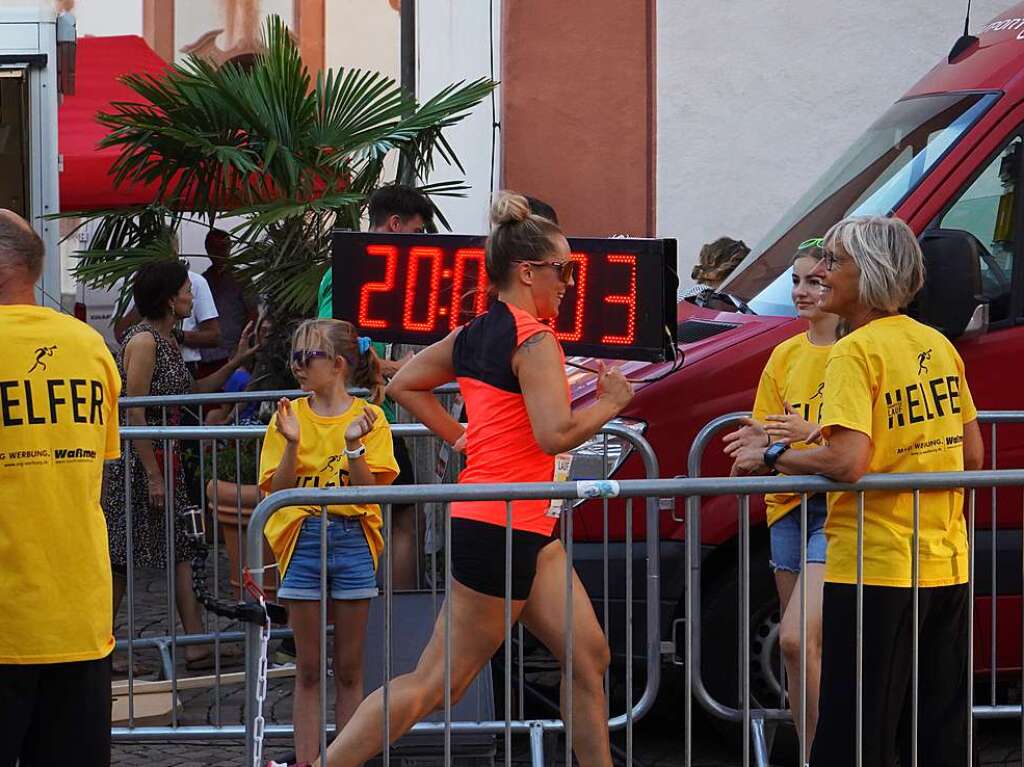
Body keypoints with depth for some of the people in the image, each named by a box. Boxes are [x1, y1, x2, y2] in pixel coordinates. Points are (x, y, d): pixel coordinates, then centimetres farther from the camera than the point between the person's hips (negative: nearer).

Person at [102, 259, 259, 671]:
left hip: (164, 454, 10)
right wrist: (153, 476, -21)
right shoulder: (143, 340, -16)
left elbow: (191, 392, 17)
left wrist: (234, 363, 12)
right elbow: (135, 413, -19)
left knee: (181, 548, 6)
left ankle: (196, 646, 5)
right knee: (122, 556, -3)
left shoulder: (167, 340, 13)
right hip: (137, 457, -10)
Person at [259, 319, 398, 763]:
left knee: (349, 668, 6)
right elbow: (278, 490, -1)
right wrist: (292, 443, -15)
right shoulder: (290, 416, 5)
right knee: (309, 670, 3)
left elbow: (369, 489, -6)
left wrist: (354, 444, -19)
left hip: (353, 541, -1)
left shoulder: (368, 417, 1)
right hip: (303, 540, 1)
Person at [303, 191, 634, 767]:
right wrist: (611, 403, -8)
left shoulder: (471, 335, 11)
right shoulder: (534, 340, -15)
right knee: (435, 685, -5)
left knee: (590, 660, 11)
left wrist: (460, 436, 19)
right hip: (503, 529, -10)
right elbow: (554, 433, -24)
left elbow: (405, 384, 21)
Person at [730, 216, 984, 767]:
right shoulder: (938, 344, 11)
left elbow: (847, 460, -24)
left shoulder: (856, 352, -13)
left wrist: (771, 457, -10)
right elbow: (972, 456, 15)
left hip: (876, 569, -8)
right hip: (947, 568, 8)